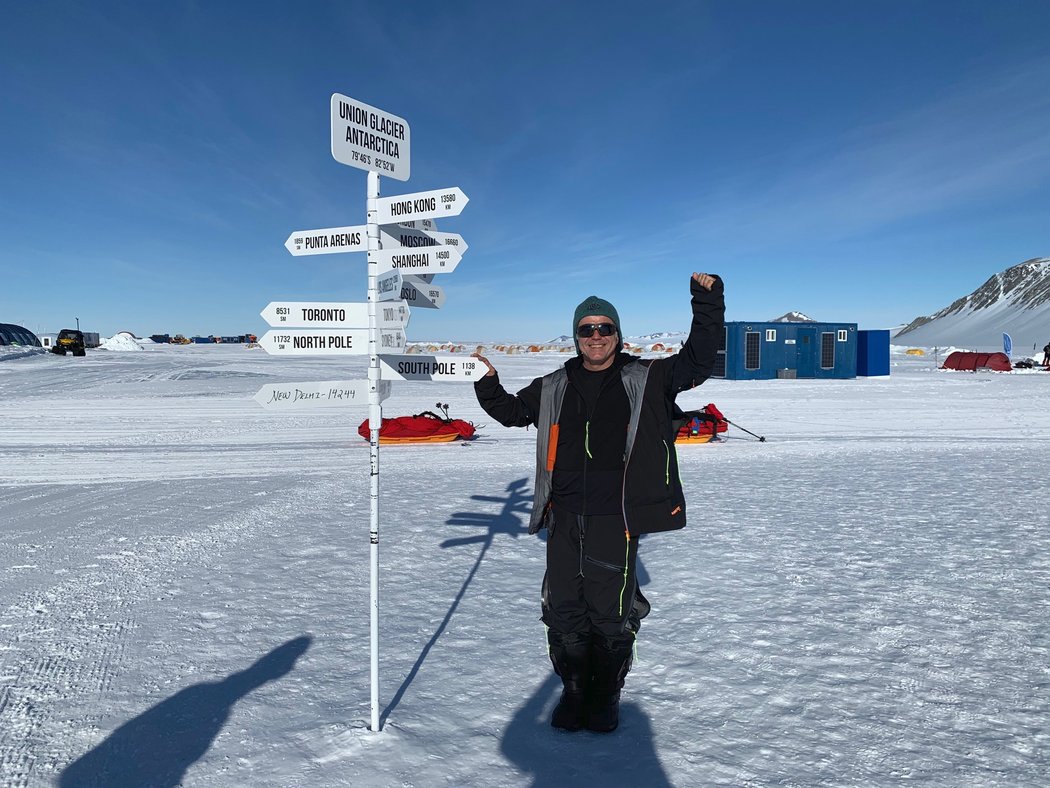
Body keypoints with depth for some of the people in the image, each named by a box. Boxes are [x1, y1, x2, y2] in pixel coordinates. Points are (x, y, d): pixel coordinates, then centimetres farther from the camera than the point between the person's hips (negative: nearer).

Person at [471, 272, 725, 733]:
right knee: (563, 610, 9)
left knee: (610, 613, 5)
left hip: (615, 520, -3)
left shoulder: (645, 380, 4)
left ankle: (606, 697, 27)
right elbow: (512, 411, 23)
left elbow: (697, 362, -2)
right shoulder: (554, 388, 12)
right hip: (563, 519, 3)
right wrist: (487, 384, 7)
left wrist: (707, 304, -10)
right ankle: (573, 690, 29)